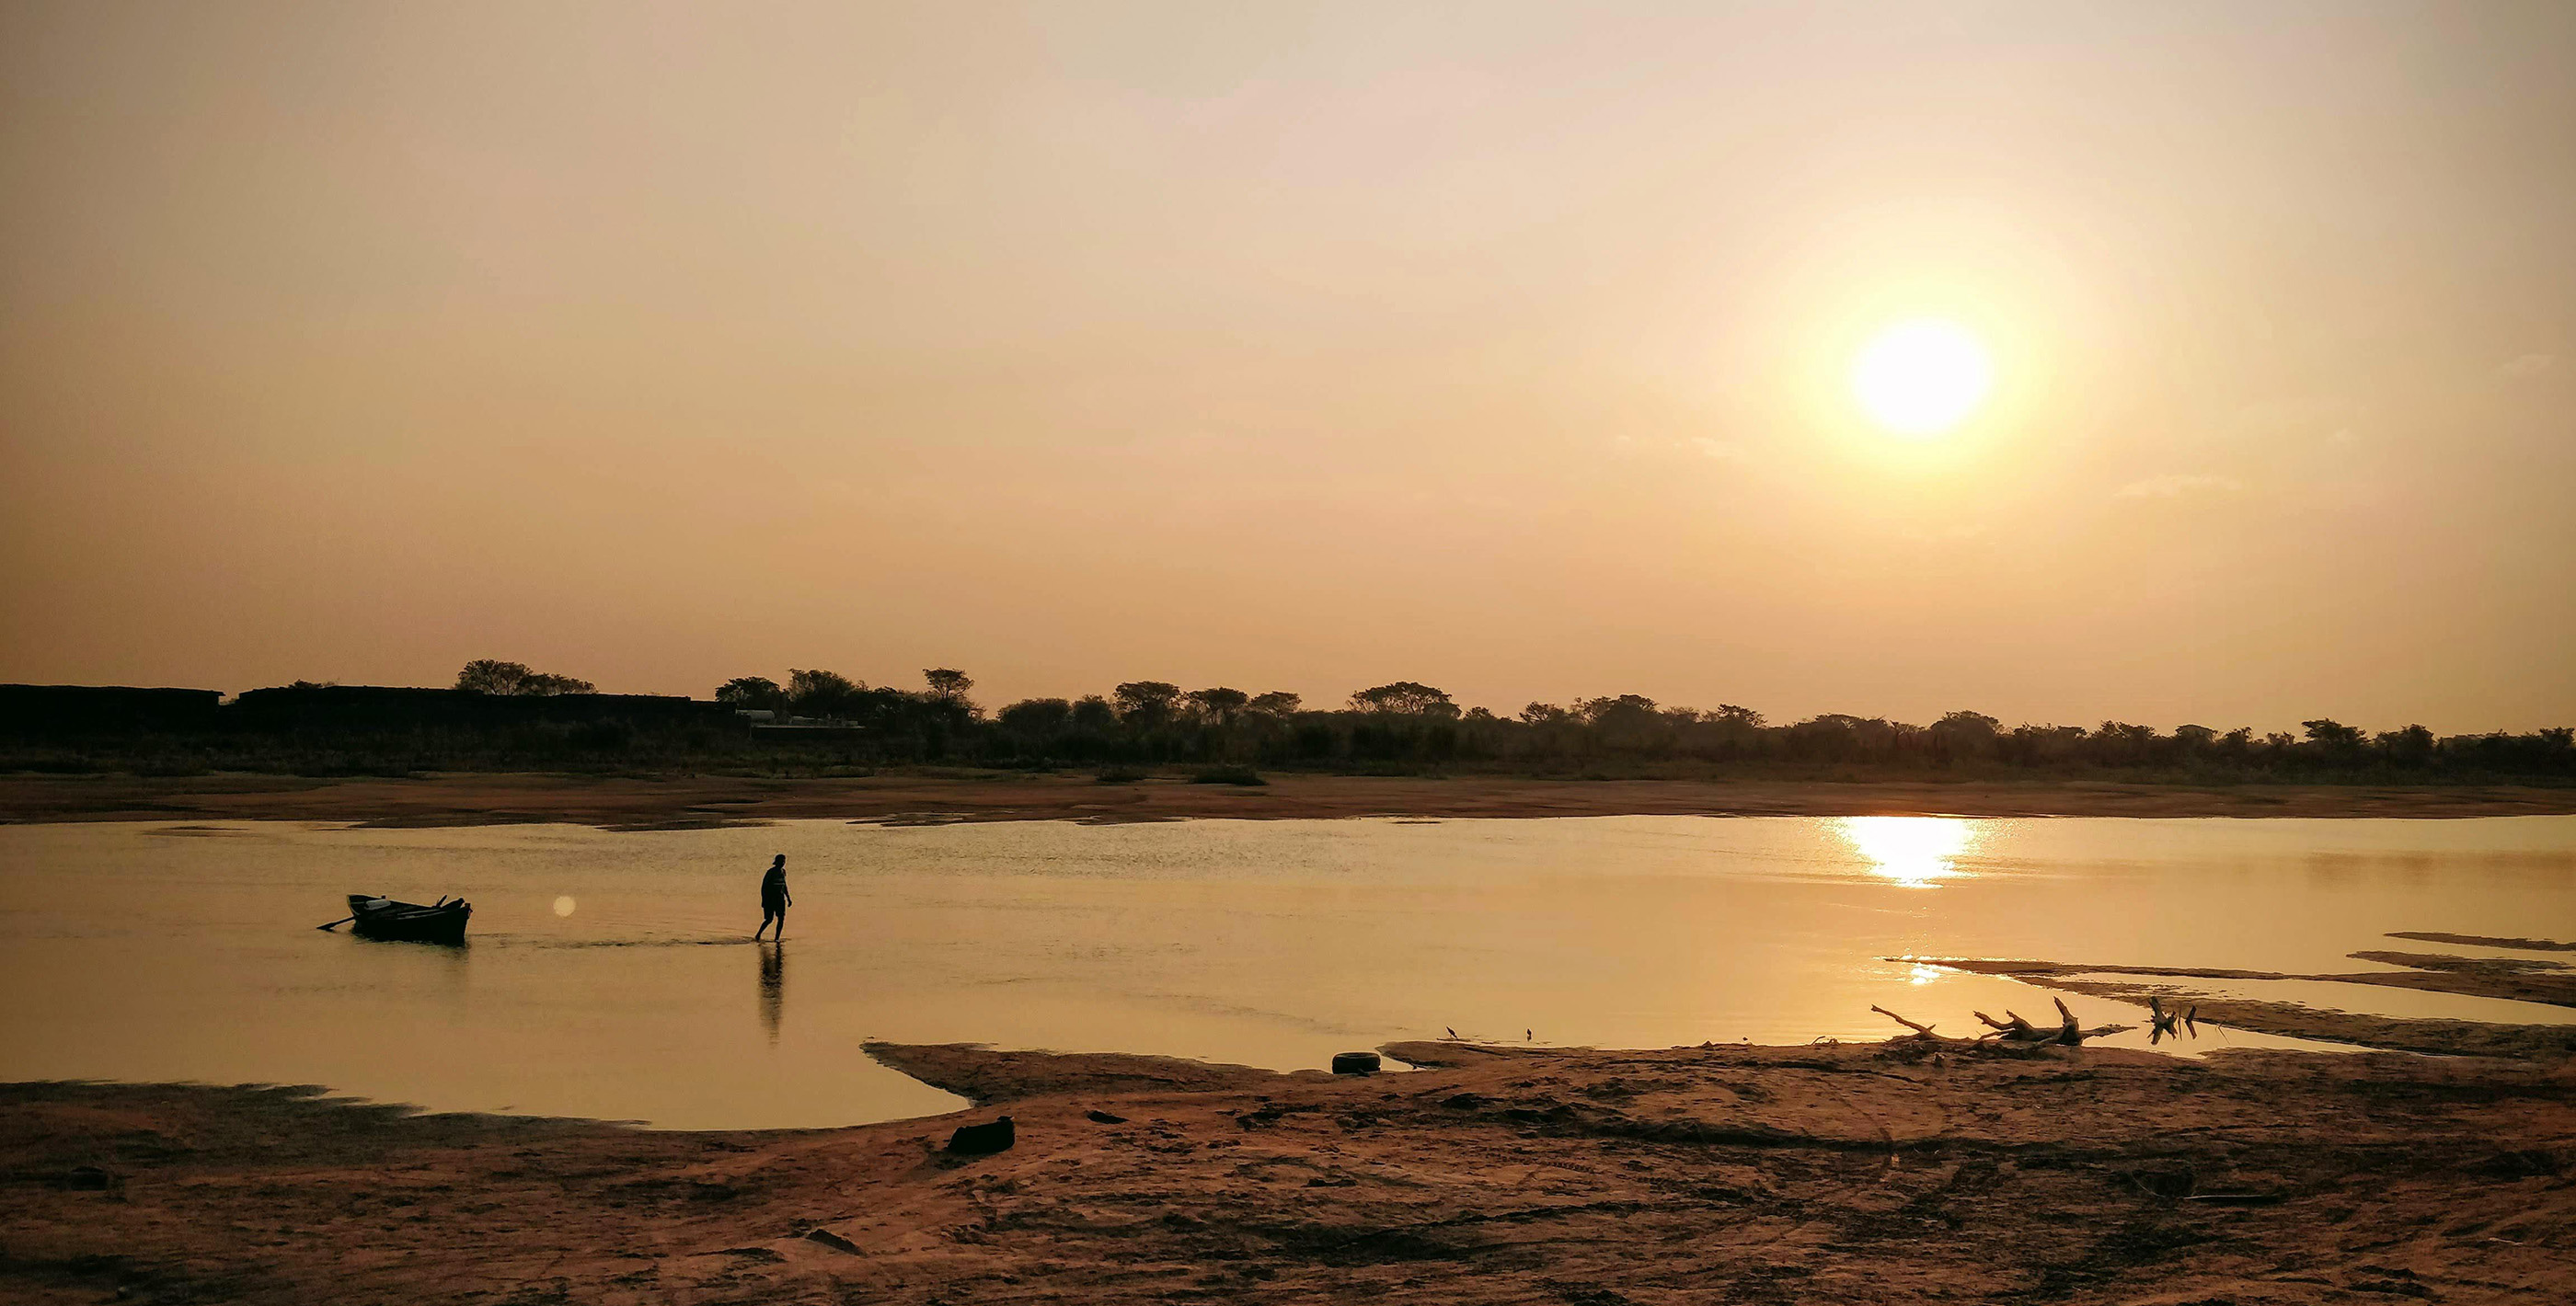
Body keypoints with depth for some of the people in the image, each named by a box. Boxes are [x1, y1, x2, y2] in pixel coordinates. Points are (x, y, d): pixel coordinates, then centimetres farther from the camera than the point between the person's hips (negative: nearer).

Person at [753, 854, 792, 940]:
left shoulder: (783, 872, 10)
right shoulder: (771, 872, -11)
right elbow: (764, 886, -11)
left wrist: (788, 898, 19)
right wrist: (763, 900, -15)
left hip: (780, 898, 6)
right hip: (770, 899, -6)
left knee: (781, 918, -6)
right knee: (769, 919, -4)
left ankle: (777, 938, -1)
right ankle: (758, 934, 19)